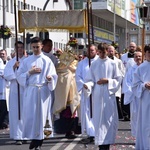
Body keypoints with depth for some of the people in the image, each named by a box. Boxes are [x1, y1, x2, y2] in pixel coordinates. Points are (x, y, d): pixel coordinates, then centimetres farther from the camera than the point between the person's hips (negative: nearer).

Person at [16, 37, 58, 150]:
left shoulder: (47, 61, 3)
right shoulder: (26, 61, 9)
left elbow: (53, 76, 0)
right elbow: (19, 75, 6)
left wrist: (49, 78, -23)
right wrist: (30, 72, -9)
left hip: (43, 91, -2)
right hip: (30, 90, 2)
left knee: (42, 114, -1)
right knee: (30, 114, 0)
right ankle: (33, 138, 11)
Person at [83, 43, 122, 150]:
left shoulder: (112, 64, 3)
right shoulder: (94, 64, 5)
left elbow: (118, 79, 3)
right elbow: (90, 80, 3)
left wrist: (107, 81, -11)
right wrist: (87, 85, -18)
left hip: (109, 95, 0)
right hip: (98, 95, 0)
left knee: (110, 119, 0)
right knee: (99, 119, -1)